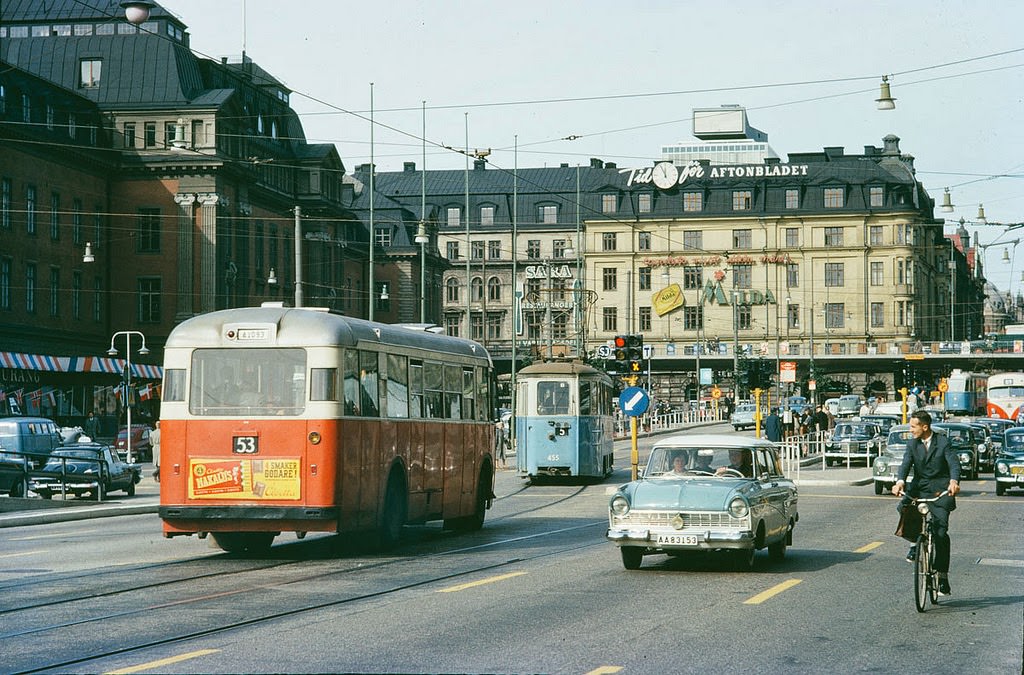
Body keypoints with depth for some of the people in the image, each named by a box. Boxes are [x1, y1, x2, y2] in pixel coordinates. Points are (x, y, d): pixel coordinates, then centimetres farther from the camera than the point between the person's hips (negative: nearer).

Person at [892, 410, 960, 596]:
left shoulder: (943, 443, -6)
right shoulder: (912, 445, 6)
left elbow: (954, 463, -18)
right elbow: (906, 464, -7)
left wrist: (954, 481, -40)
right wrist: (900, 481, -28)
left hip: (940, 490, -4)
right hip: (919, 488, 4)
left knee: (941, 531, -11)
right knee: (903, 508, -27)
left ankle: (943, 576, -3)